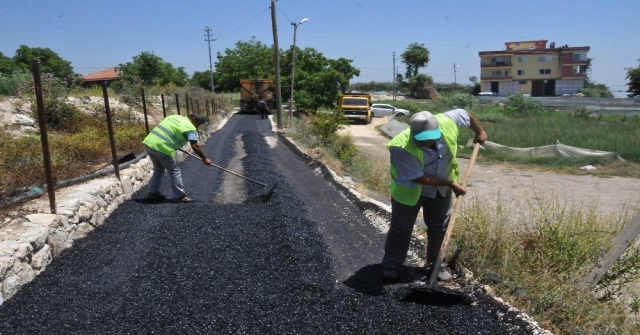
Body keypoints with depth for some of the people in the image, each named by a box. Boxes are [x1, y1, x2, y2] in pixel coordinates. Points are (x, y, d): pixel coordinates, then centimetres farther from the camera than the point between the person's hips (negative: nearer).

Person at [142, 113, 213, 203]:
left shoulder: (174, 117, 20)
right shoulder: (190, 128, -4)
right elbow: (195, 146, -11)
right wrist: (204, 158, -2)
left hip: (149, 143, 8)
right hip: (162, 148, -8)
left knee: (159, 169, 25)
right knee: (174, 171, 6)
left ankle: (153, 193, 29)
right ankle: (180, 196, 12)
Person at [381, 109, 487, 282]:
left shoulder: (447, 122, -25)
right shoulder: (401, 148, -36)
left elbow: (465, 113, -2)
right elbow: (418, 178, -31)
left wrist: (479, 132, 12)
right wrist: (451, 184, -26)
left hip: (441, 189, 4)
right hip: (410, 189, -4)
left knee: (439, 227, 13)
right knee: (401, 228, 5)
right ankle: (391, 265, 22)